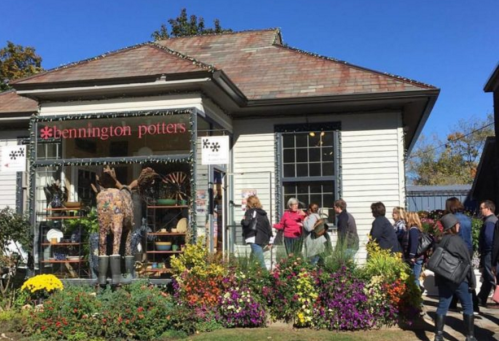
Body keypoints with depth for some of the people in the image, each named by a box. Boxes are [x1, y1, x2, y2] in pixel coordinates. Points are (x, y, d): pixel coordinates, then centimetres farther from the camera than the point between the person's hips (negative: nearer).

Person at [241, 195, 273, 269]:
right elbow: (268, 226, 15)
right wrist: (269, 240, 20)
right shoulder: (263, 213, 16)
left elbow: (246, 223, -17)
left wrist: (243, 220, 6)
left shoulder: (250, 212, -4)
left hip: (254, 239, -7)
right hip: (263, 239, 7)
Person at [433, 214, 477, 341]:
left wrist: (439, 278, 13)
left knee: (442, 306, 7)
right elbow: (466, 261, -10)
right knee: (467, 306, 6)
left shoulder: (441, 241, 6)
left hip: (443, 278, 6)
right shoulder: (457, 240, -12)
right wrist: (472, 280, -3)